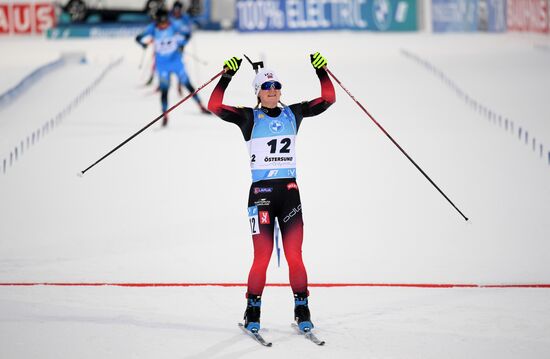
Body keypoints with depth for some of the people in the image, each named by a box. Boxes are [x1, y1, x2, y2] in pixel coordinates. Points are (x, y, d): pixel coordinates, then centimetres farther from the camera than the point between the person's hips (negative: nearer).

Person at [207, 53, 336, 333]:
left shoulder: (293, 113, 10)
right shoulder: (249, 118, 0)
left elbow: (328, 99, 9)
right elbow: (215, 106, -12)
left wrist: (321, 71, -1)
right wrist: (227, 77, -17)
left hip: (290, 192, 3)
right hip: (261, 192, -3)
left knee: (294, 256, -1)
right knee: (262, 258, -5)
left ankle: (302, 310, 10)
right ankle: (252, 312, 9)